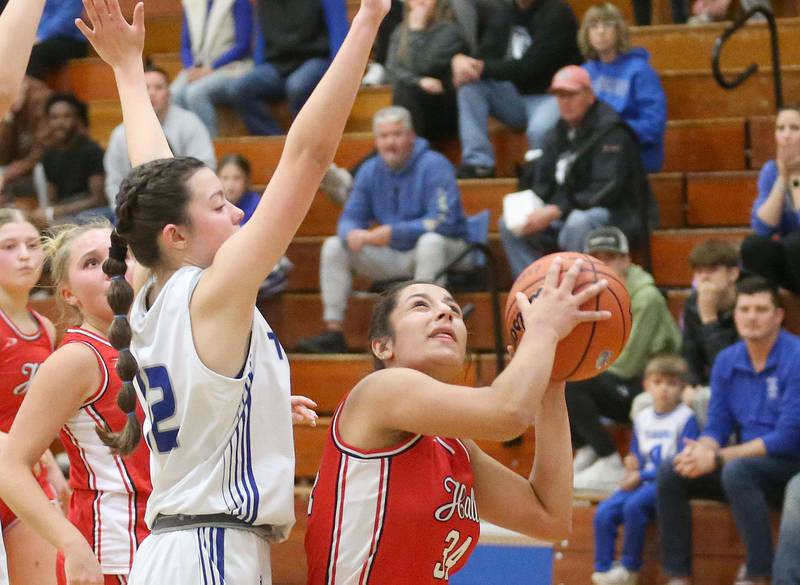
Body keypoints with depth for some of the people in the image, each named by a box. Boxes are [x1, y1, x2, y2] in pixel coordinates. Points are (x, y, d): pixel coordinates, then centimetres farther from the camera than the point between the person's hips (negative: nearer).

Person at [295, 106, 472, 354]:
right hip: (393, 256, 6)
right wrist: (352, 234, -23)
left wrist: (394, 232, -31)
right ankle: (333, 332, -10)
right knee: (333, 246, -5)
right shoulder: (370, 171, 3)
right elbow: (351, 217, 4)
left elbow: (443, 221, -25)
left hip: (440, 251, -6)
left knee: (430, 241, -39)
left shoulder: (433, 166, -15)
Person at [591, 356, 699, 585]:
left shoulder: (685, 418, -7)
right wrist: (632, 465, -1)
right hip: (642, 482, 6)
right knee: (604, 512, -17)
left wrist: (642, 476, -14)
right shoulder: (642, 418, 14)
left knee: (634, 505, -32)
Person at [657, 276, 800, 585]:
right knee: (670, 472, -11)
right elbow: (717, 428, 9)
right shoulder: (727, 361, 5)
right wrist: (701, 449, -17)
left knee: (737, 471, -35)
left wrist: (718, 458, -21)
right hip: (748, 460, 7)